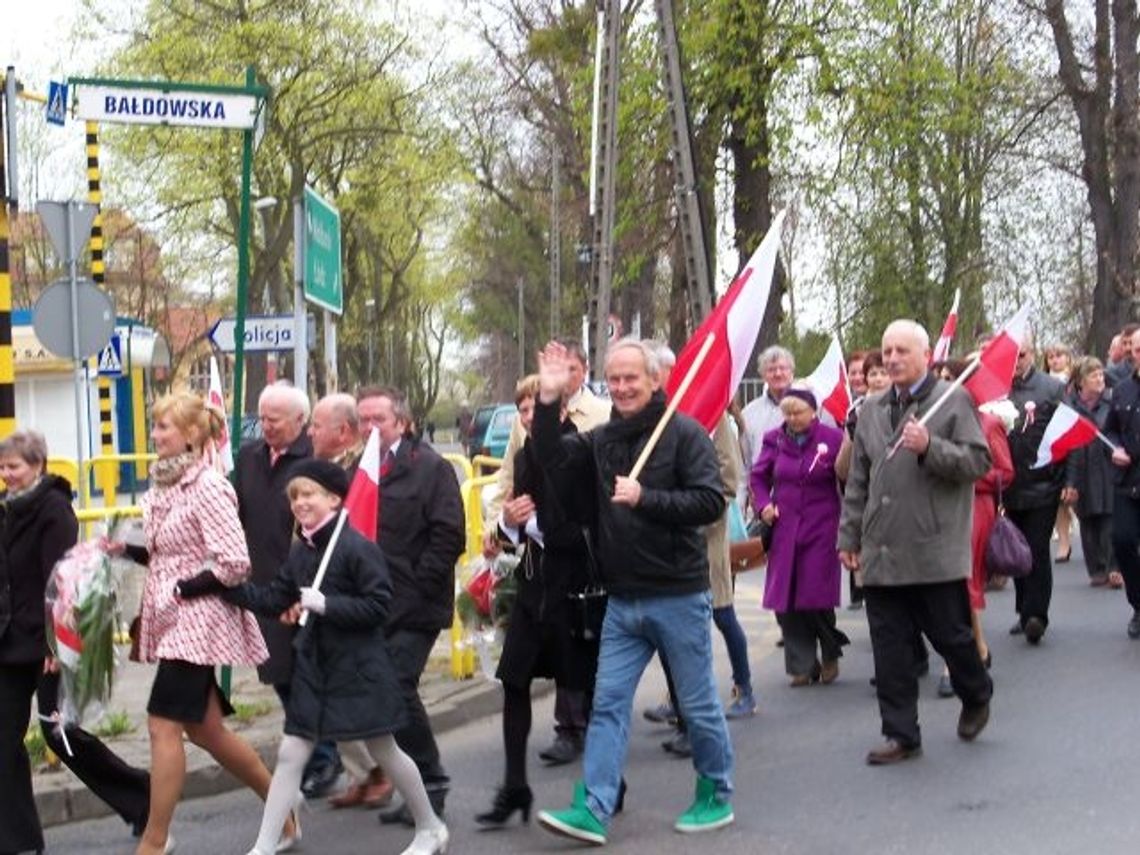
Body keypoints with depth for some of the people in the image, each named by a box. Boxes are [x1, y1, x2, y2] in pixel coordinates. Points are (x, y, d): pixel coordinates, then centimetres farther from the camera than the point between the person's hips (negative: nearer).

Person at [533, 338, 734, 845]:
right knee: (608, 705, 2)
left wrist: (645, 498, -25)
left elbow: (711, 502, -17)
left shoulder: (684, 433, -9)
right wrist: (549, 400, -11)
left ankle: (716, 797, 25)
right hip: (622, 602, 5)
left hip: (678, 597, -5)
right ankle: (593, 810, 3)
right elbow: (553, 459, -1)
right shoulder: (602, 439, 8)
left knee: (698, 705, 8)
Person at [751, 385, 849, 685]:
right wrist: (764, 504, 2)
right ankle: (803, 665, 13)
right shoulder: (775, 440, 5)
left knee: (816, 598, -6)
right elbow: (759, 477, 16)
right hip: (784, 529, 4)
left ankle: (831, 653, 22)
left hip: (821, 529, -4)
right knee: (784, 602, 0)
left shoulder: (833, 438, -5)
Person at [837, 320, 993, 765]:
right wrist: (849, 536, 14)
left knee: (950, 635, 6)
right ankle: (901, 735, 14)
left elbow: (979, 461, -9)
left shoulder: (954, 401, -3)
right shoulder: (872, 410, 14)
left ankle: (976, 696, 35)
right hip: (882, 553, 5)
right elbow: (858, 481, 17)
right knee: (889, 649, 5)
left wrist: (929, 447, -22)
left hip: (936, 552, -5)